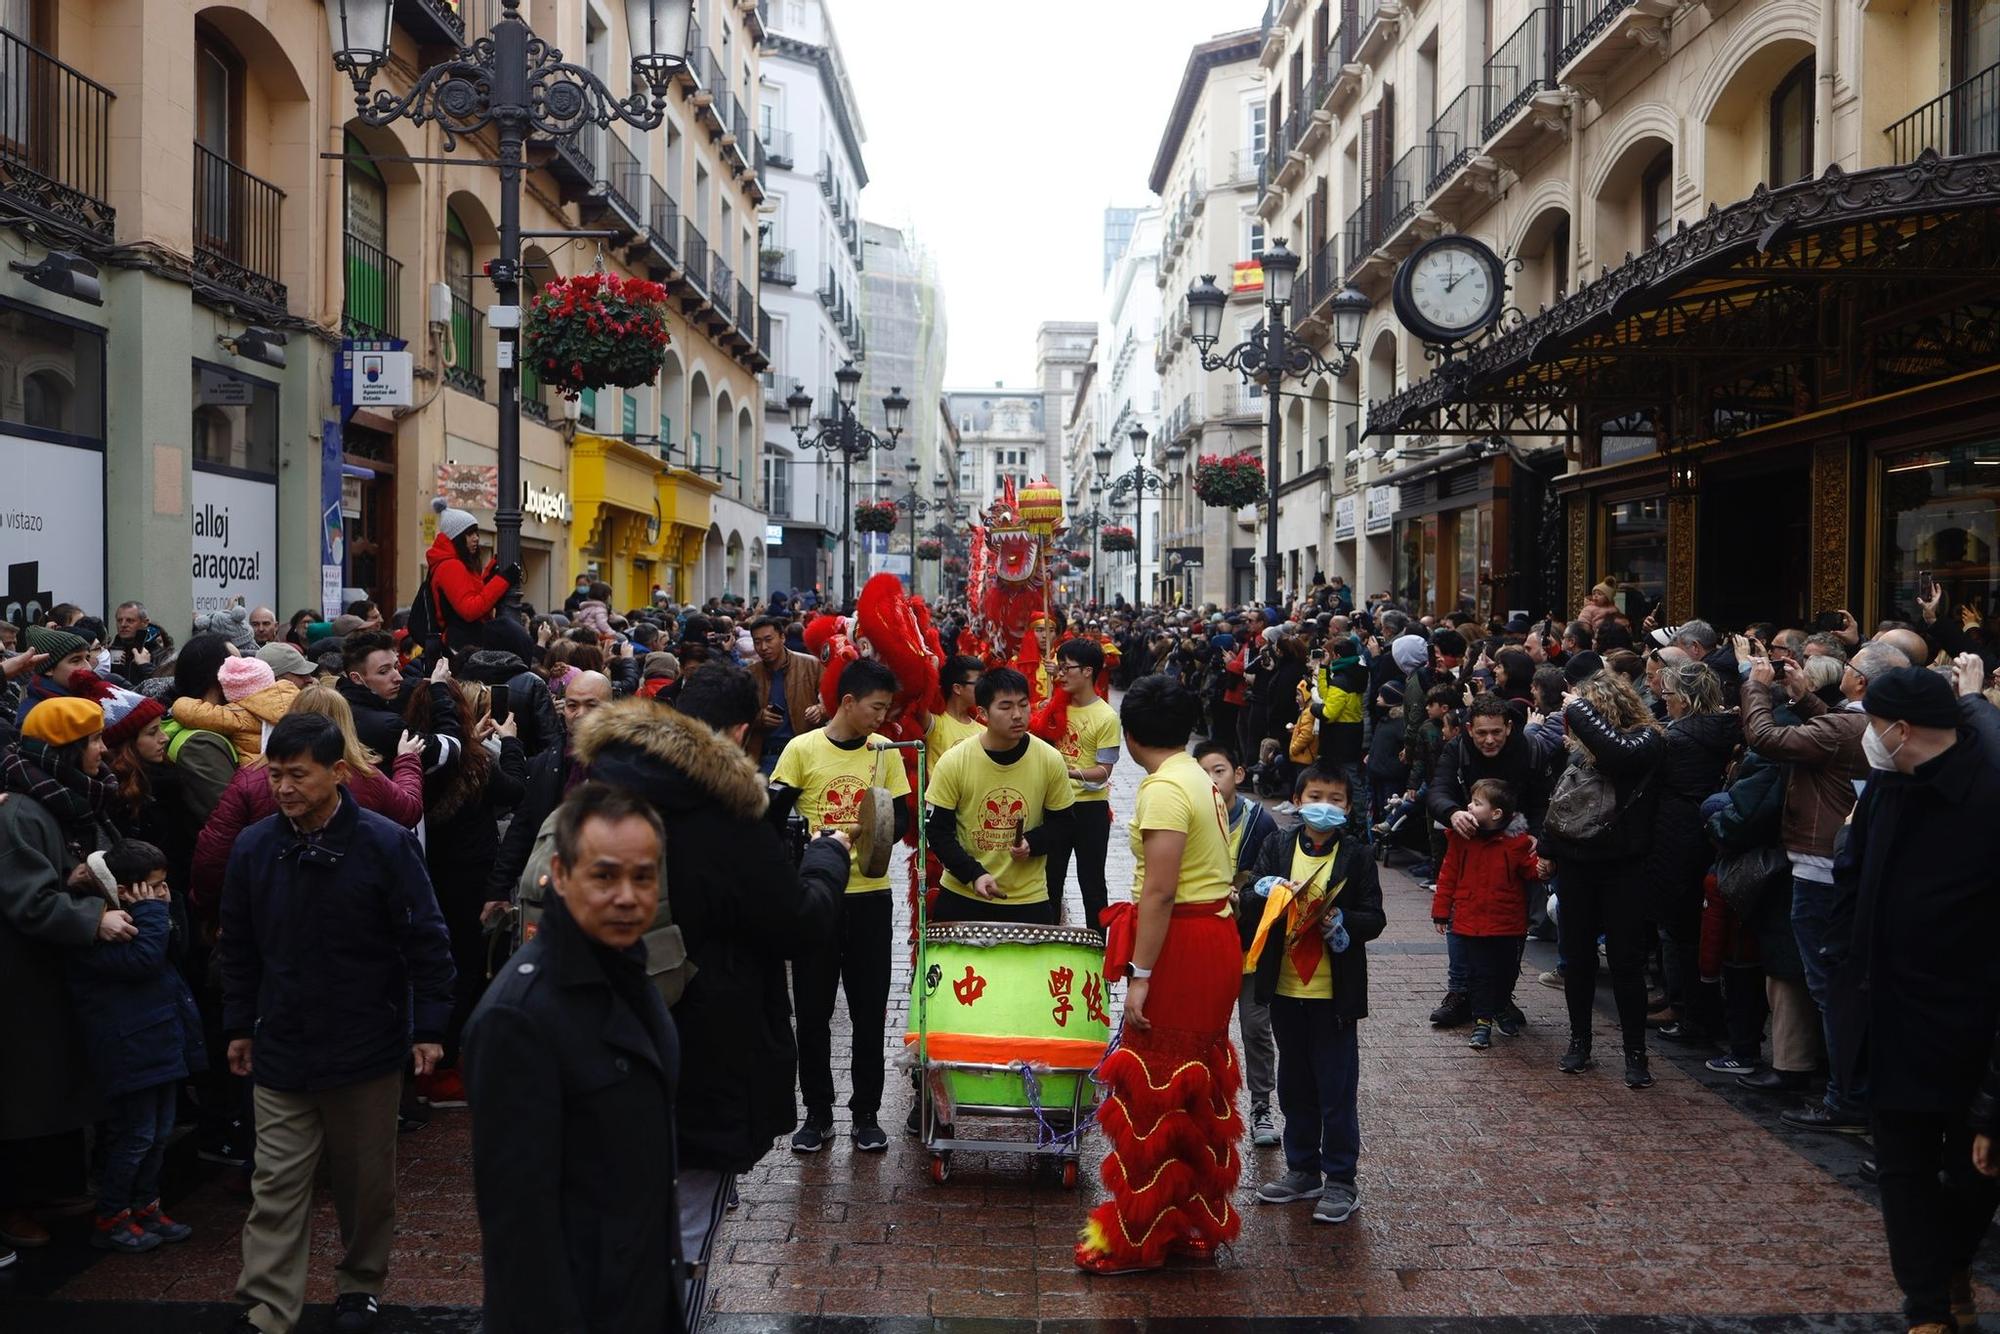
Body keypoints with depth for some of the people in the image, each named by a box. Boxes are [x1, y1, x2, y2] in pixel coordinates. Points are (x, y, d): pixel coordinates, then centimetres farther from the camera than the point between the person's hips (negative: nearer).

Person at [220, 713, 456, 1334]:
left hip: (367, 1047, -2)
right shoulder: (254, 846, -2)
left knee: (366, 1181, 13)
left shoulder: (386, 844, -12)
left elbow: (427, 942, -7)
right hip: (282, 1049, 2)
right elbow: (237, 947, 10)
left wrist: (429, 1027, -8)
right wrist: (239, 1026, 12)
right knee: (277, 1186, 2)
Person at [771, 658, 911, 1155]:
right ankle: (817, 1112, 20)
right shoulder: (803, 749, -3)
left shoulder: (884, 752, 4)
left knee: (870, 1009, 7)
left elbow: (900, 820, 5)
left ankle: (866, 1112, 19)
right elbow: (775, 818, -2)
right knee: (813, 1008, 6)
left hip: (870, 895, 2)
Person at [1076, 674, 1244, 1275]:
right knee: (1197, 1085, 17)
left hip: (1179, 945, -10)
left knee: (1152, 1089, -1)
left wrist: (1140, 973, -21)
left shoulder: (1163, 788, -16)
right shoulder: (1202, 779, 12)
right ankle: (1197, 1221, 28)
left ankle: (1141, 1236, 9)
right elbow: (1208, 867, 11)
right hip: (1217, 938, 10)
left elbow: (1159, 891, -22)